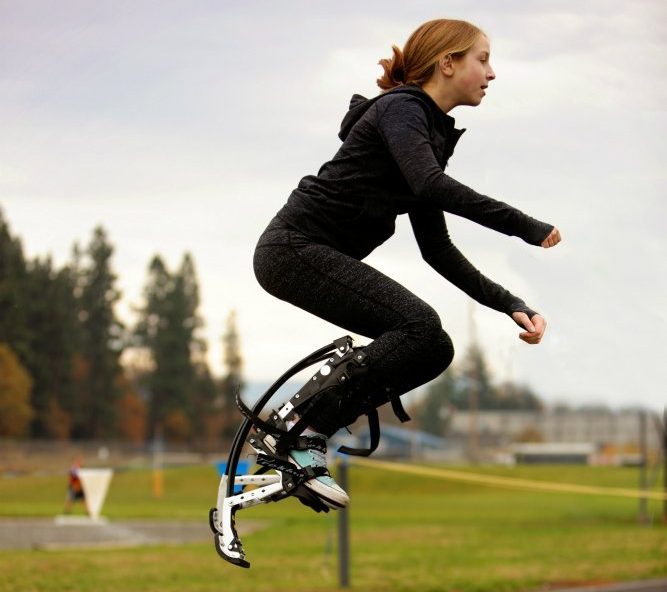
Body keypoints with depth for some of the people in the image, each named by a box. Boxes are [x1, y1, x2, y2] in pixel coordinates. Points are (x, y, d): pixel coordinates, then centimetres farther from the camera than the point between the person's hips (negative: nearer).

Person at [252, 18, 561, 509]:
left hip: (322, 257, 9)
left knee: (434, 349, 0)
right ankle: (306, 433, -16)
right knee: (419, 325, -23)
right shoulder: (400, 109, -11)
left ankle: (306, 413, 6)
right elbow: (432, 187, -31)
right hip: (295, 248, -9)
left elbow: (437, 249, 15)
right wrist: (525, 227, -29)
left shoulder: (434, 133, 16)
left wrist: (510, 305, 5)